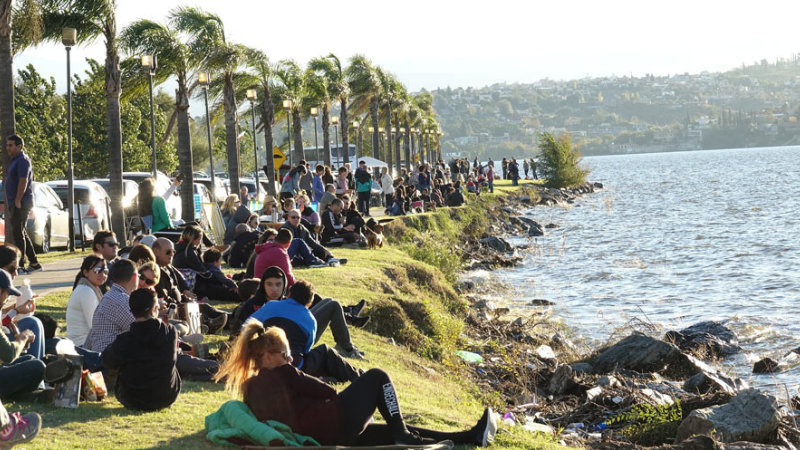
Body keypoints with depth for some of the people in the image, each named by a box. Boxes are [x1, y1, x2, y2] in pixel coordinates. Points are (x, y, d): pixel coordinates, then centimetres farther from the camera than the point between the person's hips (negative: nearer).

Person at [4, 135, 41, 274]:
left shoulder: (22, 161, -13)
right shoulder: (16, 160, 19)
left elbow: (23, 181, -22)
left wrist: (17, 201, -24)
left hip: (21, 204, -10)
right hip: (15, 203, 10)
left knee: (18, 234, -10)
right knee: (22, 234, 13)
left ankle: (20, 266, -10)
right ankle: (34, 263, 17)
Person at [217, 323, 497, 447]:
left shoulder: (250, 390, 14)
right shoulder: (280, 374, -10)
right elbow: (327, 392, -5)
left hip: (322, 437, 9)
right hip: (335, 422, -9)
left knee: (392, 432, 16)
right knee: (377, 377, 9)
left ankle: (472, 437, 16)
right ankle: (402, 435, 7)